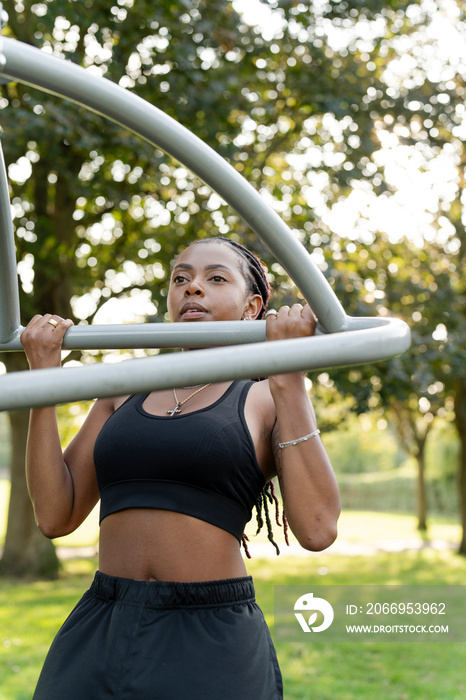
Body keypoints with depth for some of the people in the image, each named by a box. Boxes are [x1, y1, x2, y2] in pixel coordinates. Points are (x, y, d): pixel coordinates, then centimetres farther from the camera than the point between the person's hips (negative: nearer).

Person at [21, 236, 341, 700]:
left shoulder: (267, 400, 1)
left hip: (211, 645, -3)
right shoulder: (123, 395, 12)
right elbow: (56, 516, 4)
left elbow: (317, 528, -14)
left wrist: (288, 372, -16)